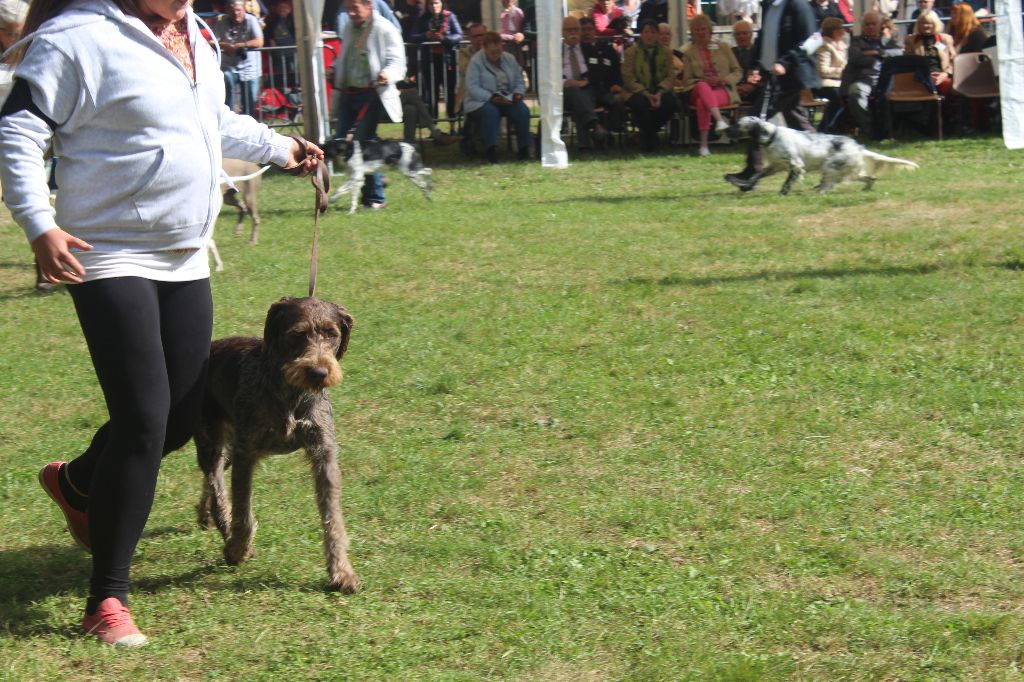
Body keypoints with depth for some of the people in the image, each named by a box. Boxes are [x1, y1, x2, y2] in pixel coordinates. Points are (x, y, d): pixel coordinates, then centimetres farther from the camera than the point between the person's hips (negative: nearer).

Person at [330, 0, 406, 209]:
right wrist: (334, 68, 9)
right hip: (347, 93, 8)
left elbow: (397, 60, -12)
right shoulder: (349, 28, 15)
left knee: (362, 143, -12)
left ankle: (375, 197, -1)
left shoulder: (385, 30, -8)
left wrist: (387, 74, -33)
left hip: (371, 94, -8)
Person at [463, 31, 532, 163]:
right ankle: (491, 151, -39)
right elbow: (472, 88, -13)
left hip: (508, 99, 4)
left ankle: (524, 149, -21)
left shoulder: (509, 59, 12)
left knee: (522, 110, -26)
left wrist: (518, 94, -7)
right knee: (490, 112, -38)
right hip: (482, 102, -4)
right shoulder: (476, 62, -4)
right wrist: (492, 97, -24)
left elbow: (520, 82, 16)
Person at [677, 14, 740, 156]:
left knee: (702, 101, -37)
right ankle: (720, 120, -61)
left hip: (723, 90, 0)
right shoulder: (688, 52, 16)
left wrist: (723, 80, -8)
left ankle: (704, 143, -46)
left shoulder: (723, 48, 16)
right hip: (699, 90, 0)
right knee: (703, 86, -41)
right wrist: (703, 81, -10)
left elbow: (738, 72, 14)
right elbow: (687, 80, 12)